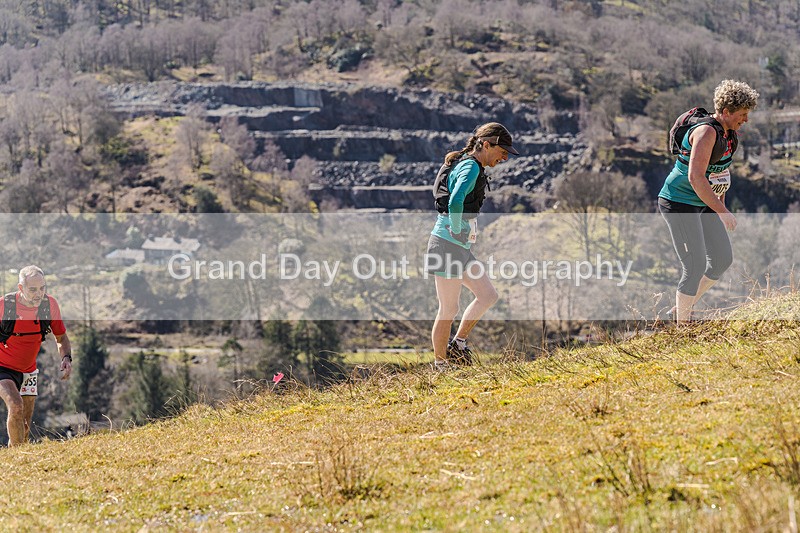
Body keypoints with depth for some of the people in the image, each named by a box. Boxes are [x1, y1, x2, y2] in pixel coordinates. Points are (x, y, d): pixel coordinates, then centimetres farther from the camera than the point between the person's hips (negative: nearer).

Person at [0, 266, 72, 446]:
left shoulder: (50, 304, -12)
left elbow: (61, 337, 3)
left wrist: (66, 358, -16)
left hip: (28, 371, 4)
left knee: (25, 428, 6)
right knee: (16, 406, -29)